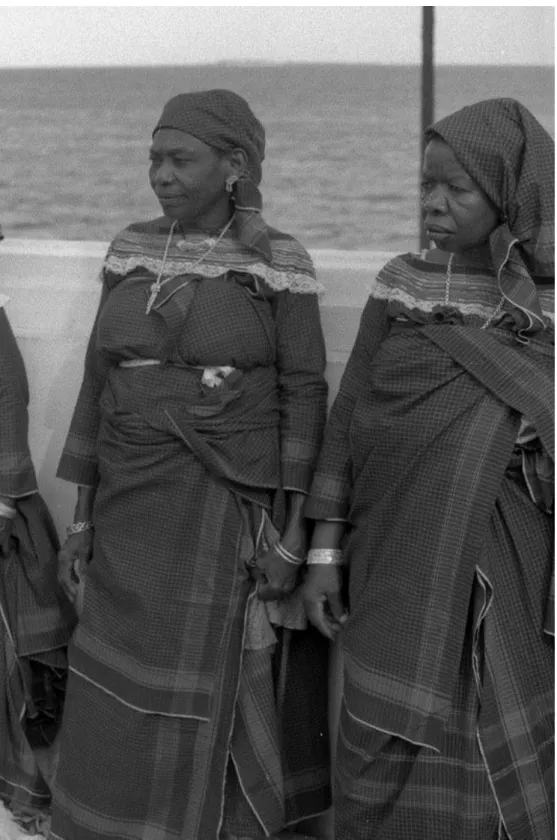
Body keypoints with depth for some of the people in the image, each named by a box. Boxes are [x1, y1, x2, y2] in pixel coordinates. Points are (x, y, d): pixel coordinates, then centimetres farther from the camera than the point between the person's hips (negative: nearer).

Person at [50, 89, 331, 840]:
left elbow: (304, 393, -5)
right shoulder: (131, 252, 6)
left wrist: (294, 526, -10)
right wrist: (83, 513, 7)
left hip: (234, 509, -4)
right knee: (119, 713, 9)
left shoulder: (279, 263, -6)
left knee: (216, 708, 4)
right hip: (132, 510, 4)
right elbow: (100, 380, 8)